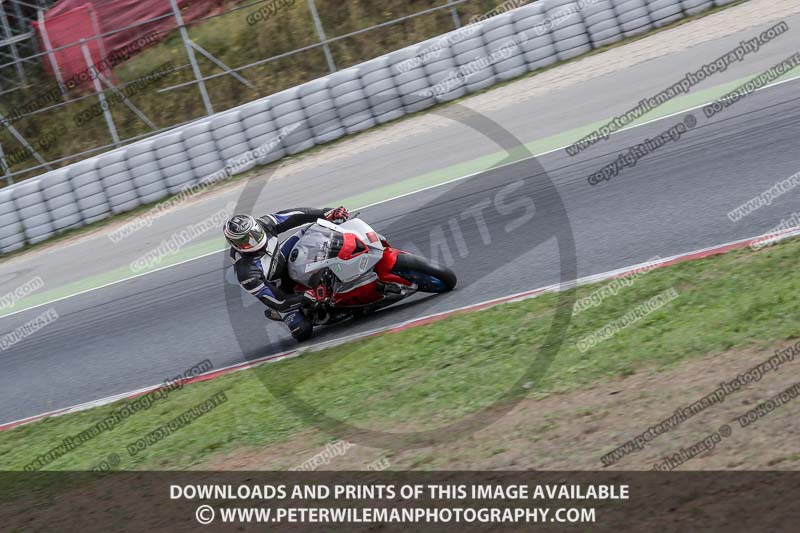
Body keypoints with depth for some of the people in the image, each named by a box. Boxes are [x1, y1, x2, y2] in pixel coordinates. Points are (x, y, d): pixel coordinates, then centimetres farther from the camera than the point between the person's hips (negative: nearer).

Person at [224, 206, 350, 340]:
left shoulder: (263, 225, -28)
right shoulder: (247, 274, -40)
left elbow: (293, 217, -17)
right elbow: (275, 301, -33)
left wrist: (326, 214, -23)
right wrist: (307, 297, -39)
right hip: (279, 291, -6)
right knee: (302, 332, -15)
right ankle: (276, 313, 15)